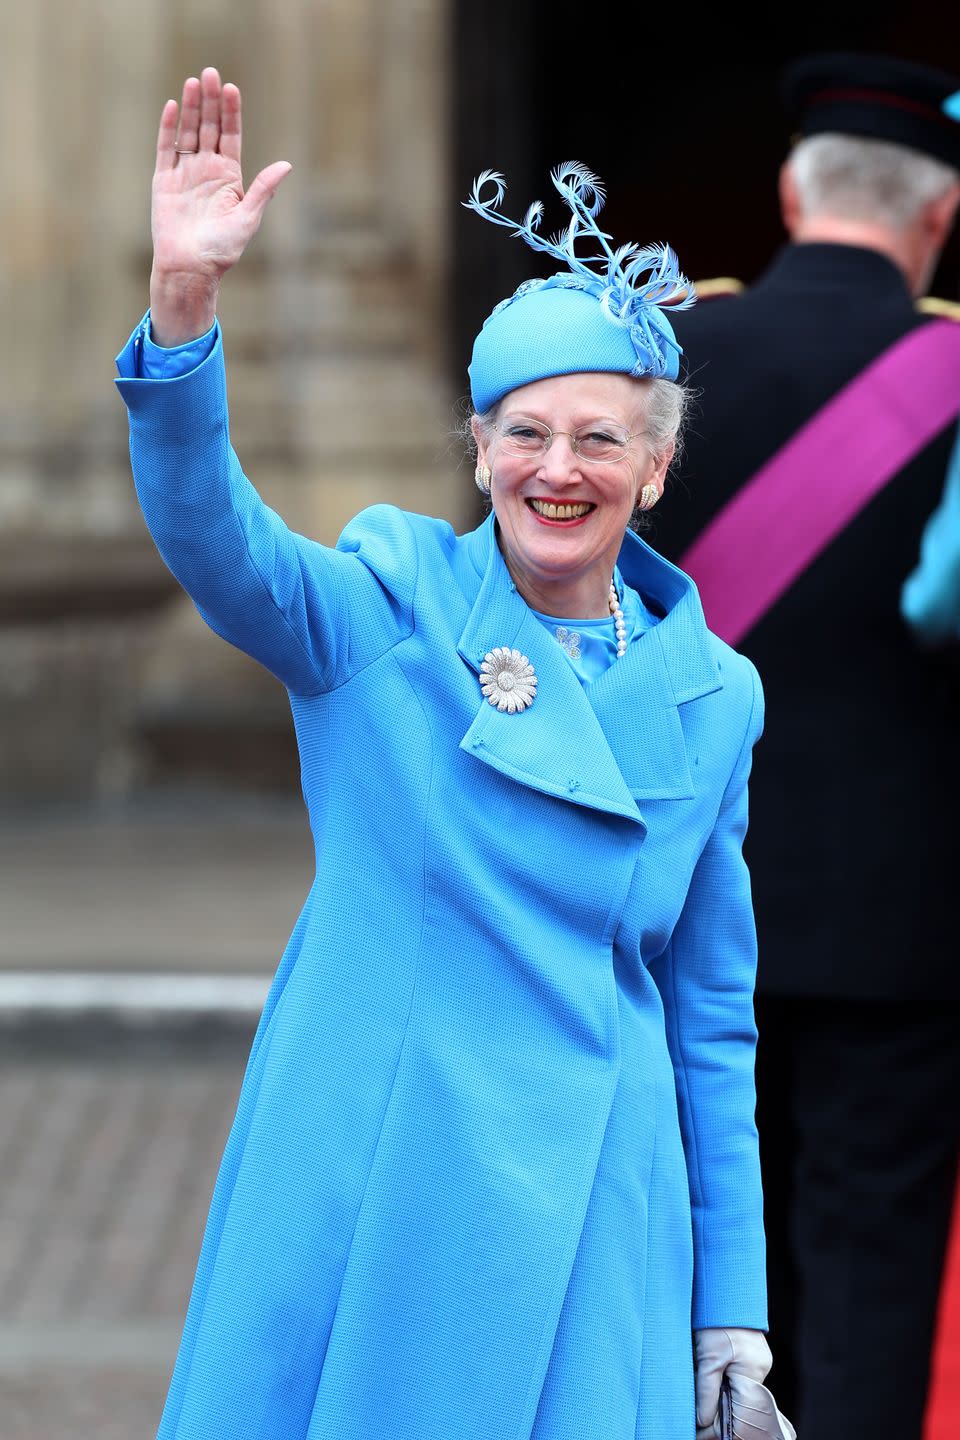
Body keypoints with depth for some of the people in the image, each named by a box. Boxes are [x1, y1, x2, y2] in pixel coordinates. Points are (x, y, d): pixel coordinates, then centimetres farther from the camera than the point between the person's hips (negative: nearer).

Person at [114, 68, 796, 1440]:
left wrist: (734, 1310, 11)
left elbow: (713, 1019, 13)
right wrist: (185, 301, -38)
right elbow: (216, 538, -21)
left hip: (583, 1216, 2)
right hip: (355, 1195, -2)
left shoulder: (708, 699, 8)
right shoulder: (392, 608, 1)